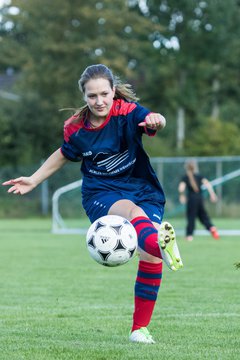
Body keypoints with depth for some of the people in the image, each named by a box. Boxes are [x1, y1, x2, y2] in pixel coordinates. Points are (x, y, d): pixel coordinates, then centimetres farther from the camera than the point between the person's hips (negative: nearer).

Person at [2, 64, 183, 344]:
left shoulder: (128, 112, -11)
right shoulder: (75, 127, -2)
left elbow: (153, 120, -34)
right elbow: (65, 155, 20)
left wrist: (156, 121, -58)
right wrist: (33, 180, 21)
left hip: (143, 191, 1)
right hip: (100, 195, -1)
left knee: (150, 257, -17)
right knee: (133, 211, -37)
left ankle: (139, 328, -1)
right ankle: (162, 243, -74)